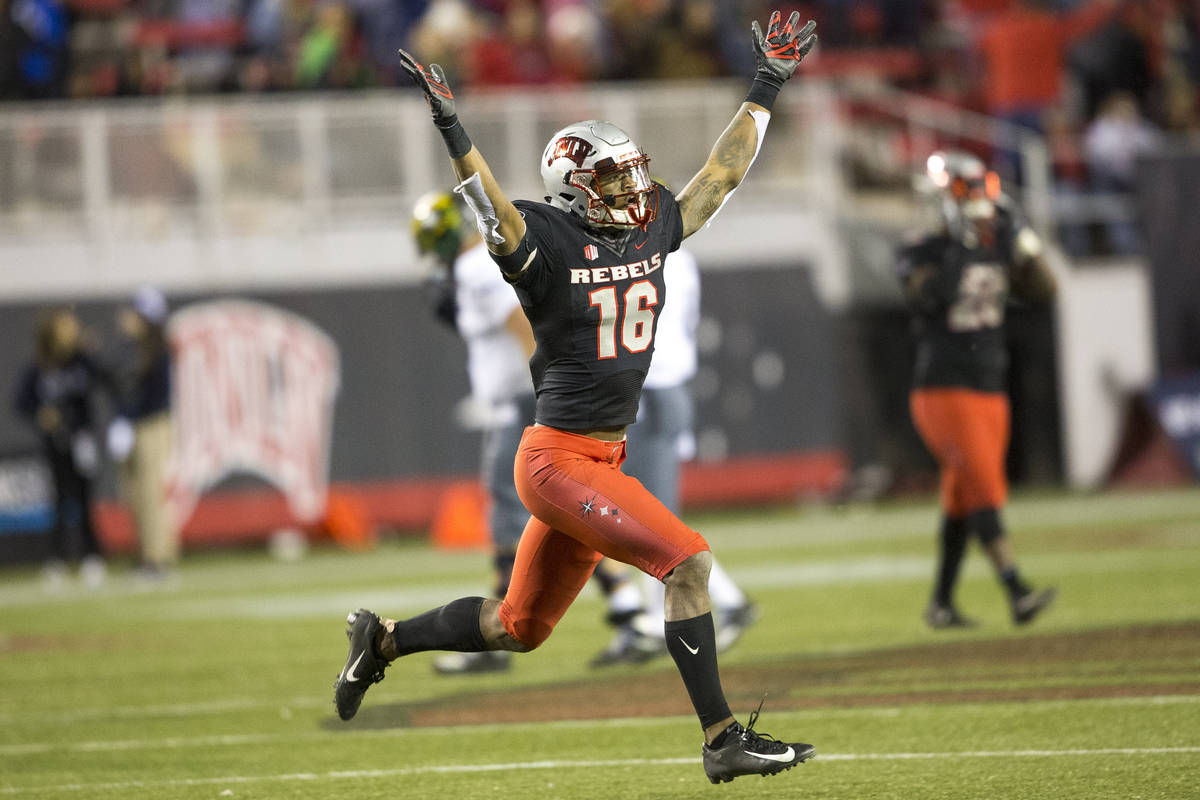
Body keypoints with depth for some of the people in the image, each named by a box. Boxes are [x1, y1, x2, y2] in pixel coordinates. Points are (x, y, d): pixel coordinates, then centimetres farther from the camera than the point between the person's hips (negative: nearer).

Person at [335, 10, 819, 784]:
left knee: (519, 627, 16)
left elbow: (724, 170, 16)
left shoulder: (653, 231, 8)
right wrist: (452, 127, -43)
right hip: (559, 460, -8)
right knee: (689, 561, -17)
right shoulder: (546, 242, -12)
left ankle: (383, 639, 35)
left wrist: (768, 87, 16)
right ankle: (723, 740, -13)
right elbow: (492, 205, -29)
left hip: (603, 459, 8)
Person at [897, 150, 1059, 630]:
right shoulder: (924, 255, -9)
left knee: (963, 502, 11)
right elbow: (929, 297, -28)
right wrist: (957, 254, -30)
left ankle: (941, 604, 20)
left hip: (989, 393, 7)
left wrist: (1022, 243, -8)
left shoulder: (996, 250, 9)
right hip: (943, 393, -7)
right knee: (984, 488, -18)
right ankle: (1017, 593, -26)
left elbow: (1043, 289, 3)